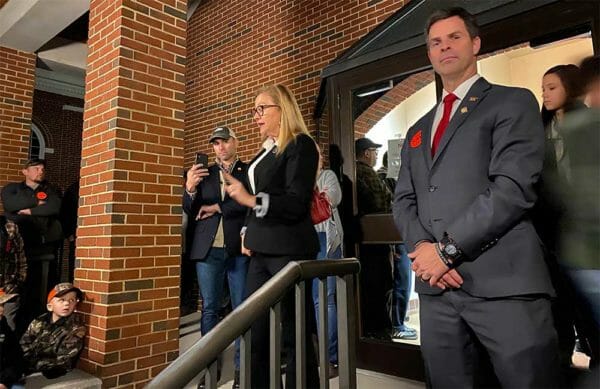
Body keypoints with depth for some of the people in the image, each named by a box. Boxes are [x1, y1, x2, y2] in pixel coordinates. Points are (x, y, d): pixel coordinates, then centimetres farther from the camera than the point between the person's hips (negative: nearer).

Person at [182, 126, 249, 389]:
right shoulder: (203, 173, 12)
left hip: (239, 249, -2)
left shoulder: (249, 171, 5)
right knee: (209, 308, 6)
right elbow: (190, 211, 7)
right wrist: (189, 188, -12)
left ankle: (242, 367, 13)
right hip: (208, 249, 2)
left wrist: (217, 208, -6)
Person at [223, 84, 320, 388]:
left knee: (294, 335, 0)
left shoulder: (300, 144, -5)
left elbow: (296, 204, -13)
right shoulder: (266, 150, 18)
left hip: (289, 250, -8)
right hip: (261, 251, 8)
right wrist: (248, 233, 9)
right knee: (255, 332, 10)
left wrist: (251, 200, -21)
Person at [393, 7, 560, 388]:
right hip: (436, 286, 5)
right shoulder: (418, 131, 21)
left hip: (503, 280, -5)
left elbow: (514, 187, -11)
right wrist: (422, 248, -7)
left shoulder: (513, 102, 4)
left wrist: (448, 249, -14)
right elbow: (404, 201, 13)